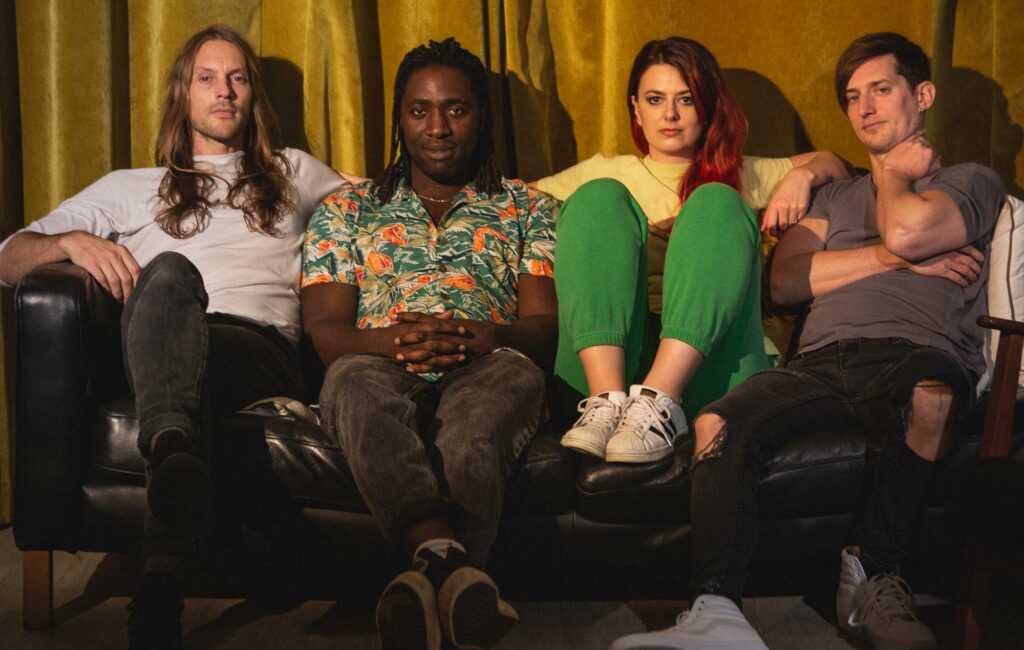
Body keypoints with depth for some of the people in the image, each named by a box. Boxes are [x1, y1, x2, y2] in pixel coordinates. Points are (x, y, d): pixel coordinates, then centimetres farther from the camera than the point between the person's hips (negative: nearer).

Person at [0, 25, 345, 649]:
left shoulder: (294, 173, 37)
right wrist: (72, 241, 2)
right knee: (170, 271, -38)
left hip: (263, 347, 0)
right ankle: (176, 450, -70)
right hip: (162, 343, 1)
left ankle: (165, 567, -62)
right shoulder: (131, 187, 34)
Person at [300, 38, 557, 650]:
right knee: (357, 377, -37)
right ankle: (449, 558, -61)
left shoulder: (529, 208, 24)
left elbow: (546, 325, 10)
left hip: (486, 373, 0)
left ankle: (431, 571, -61)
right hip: (384, 371, 1)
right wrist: (395, 339, -13)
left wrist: (484, 335, -15)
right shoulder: (346, 210, 25)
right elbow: (324, 330, 11)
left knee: (515, 371, -38)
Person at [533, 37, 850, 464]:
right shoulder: (606, 172, 28)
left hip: (707, 362, 0)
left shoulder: (742, 175, 28)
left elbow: (834, 165, 30)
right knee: (599, 198, -18)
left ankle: (659, 397, -41)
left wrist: (802, 176, 9)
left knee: (716, 202, -20)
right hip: (607, 354, 1)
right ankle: (608, 397, -40)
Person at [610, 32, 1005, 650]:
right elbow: (786, 281, 14)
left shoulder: (973, 182, 21)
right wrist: (893, 258, 5)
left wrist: (896, 172, 19)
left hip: (915, 354, -3)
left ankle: (871, 573, -27)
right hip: (822, 362, 3)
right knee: (719, 422, -29)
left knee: (932, 390, -42)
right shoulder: (836, 195, 34)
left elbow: (908, 229, -4)